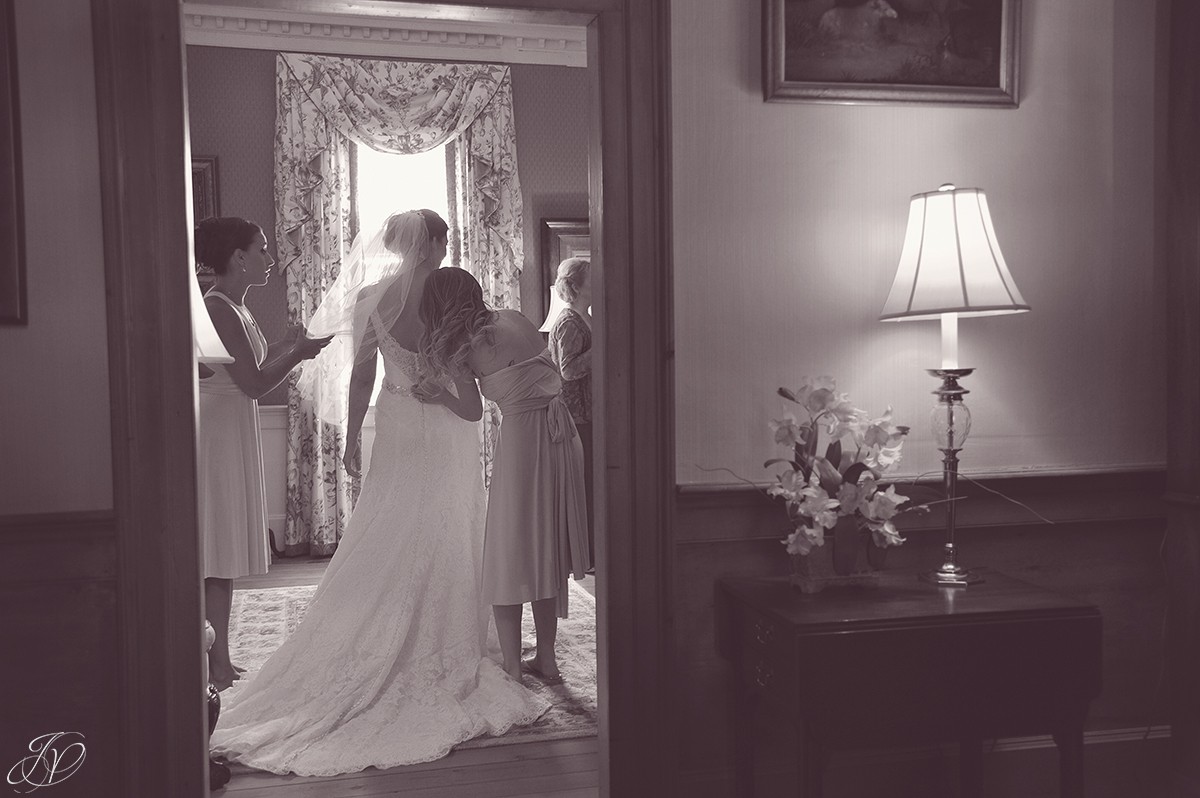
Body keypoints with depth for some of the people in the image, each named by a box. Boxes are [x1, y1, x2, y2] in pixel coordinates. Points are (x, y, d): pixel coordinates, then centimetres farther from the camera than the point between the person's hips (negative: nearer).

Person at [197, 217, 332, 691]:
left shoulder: (234, 307, 14)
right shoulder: (217, 308, -16)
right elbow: (253, 384, -20)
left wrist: (287, 346, 13)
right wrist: (298, 353, -7)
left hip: (233, 432, 10)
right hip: (220, 432, -10)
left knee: (225, 554, 12)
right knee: (219, 555, -5)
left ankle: (218, 660, 20)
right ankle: (218, 666, 2)